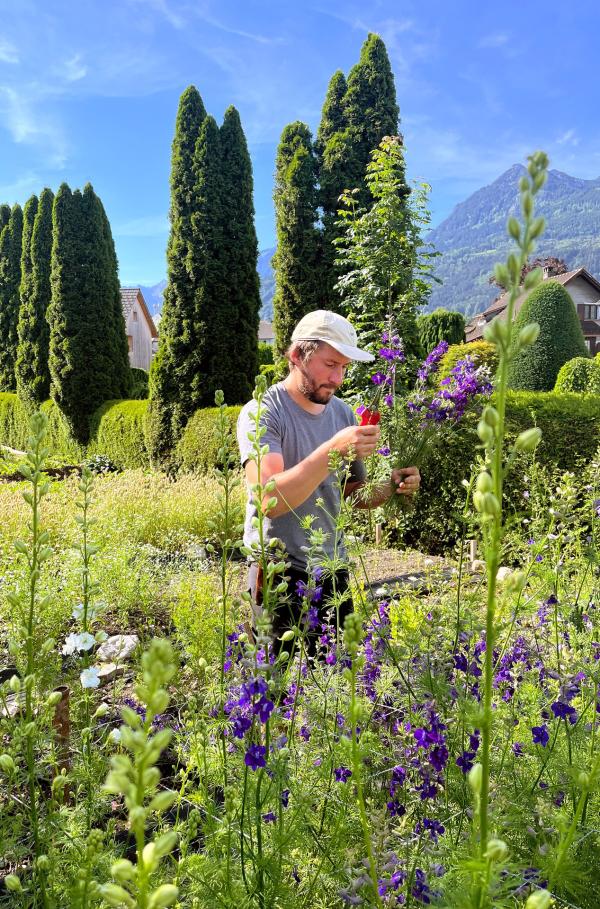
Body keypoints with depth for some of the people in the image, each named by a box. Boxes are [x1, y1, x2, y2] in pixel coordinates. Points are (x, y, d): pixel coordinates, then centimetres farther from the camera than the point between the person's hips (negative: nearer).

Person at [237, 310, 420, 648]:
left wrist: (391, 486, -7)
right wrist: (333, 450, -34)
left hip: (334, 572, 6)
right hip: (280, 576, -6)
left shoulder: (343, 413, 6)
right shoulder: (262, 413, -13)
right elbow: (270, 499, -26)